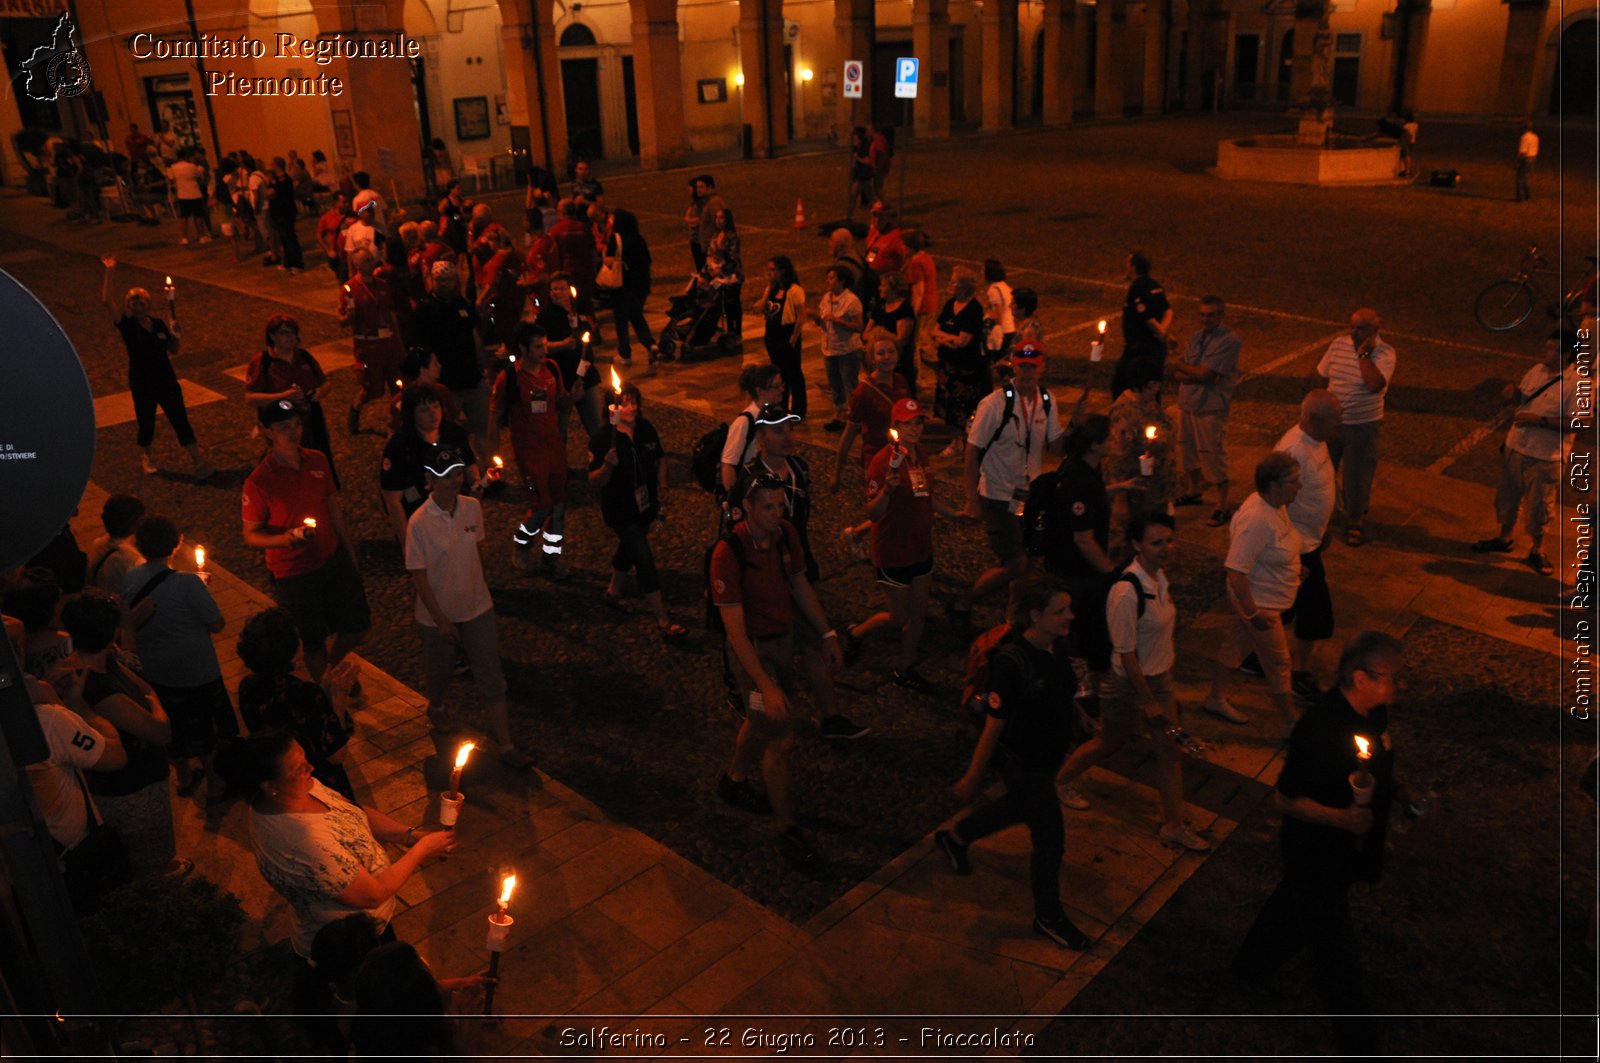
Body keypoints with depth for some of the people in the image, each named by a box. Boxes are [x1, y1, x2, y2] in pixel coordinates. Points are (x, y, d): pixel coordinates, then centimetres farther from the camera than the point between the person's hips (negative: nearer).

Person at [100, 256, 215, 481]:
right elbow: (105, 301, -21)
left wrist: (175, 336, -9)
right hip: (142, 386, -2)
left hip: (167, 381, 2)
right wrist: (110, 272, -25)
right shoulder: (127, 325, -8)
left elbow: (173, 351, 12)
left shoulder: (158, 324, 2)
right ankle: (146, 457, 39)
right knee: (146, 426, 10)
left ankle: (200, 464, 3)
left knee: (181, 423, 0)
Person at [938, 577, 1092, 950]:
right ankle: (1048, 918, 32)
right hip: (1023, 762, -8)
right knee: (1050, 838, 7)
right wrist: (972, 778, -15)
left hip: (1049, 753, 8)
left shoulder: (1055, 647, -10)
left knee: (1020, 807, 30)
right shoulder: (1011, 663, -33)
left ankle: (954, 837, 56)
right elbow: (994, 725, -25)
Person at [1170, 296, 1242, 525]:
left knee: (1213, 456, -4)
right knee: (1189, 450, 19)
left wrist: (1182, 366, -3)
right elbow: (1178, 373, 4)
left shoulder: (1230, 340, -13)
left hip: (1211, 407, -7)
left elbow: (1205, 374, -19)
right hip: (1187, 403, 7)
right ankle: (1193, 492, 39)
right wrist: (1198, 375, -16)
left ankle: (1222, 507, 6)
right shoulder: (1196, 337, 10)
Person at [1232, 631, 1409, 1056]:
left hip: (1345, 849, 8)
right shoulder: (1320, 731, -35)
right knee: (1334, 948, 11)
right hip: (1317, 857, -8)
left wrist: (1394, 787, -3)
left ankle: (1253, 962, 55)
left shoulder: (1373, 712, -9)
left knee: (1293, 903, 30)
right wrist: (1340, 817, -35)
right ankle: (1356, 1040, 32)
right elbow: (1286, 798, -26)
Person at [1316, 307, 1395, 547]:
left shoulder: (1384, 353, -17)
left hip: (1362, 426, -4)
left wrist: (1363, 353, -28)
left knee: (1356, 476, 7)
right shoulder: (1338, 344, -4)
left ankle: (1355, 520, 30)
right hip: (1331, 421, 4)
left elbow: (1375, 385, -33)